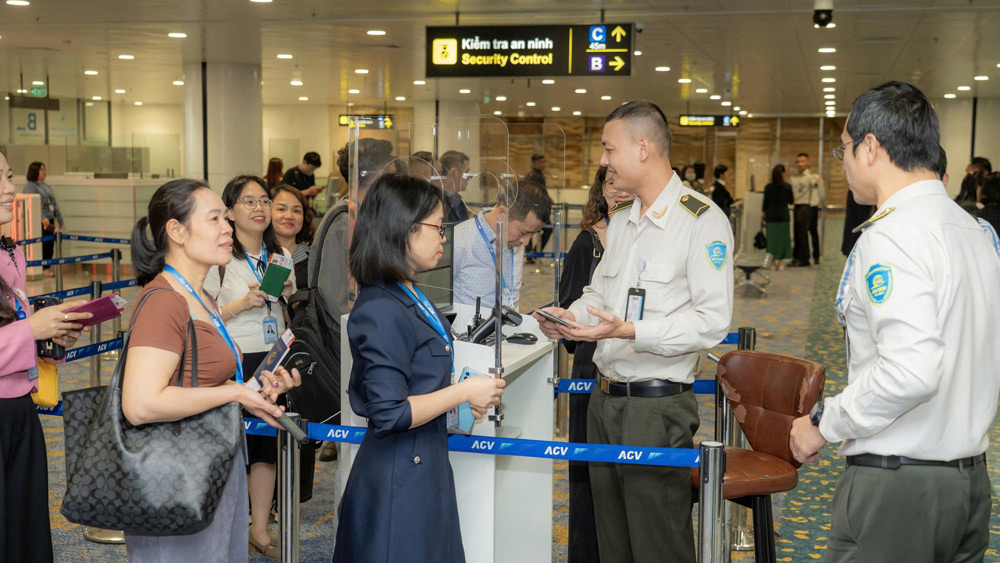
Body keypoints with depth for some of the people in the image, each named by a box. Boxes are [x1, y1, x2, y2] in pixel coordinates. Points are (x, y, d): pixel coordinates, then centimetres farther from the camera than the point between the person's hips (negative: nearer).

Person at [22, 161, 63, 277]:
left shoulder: (46, 186, 20)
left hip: (50, 220, 8)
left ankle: (47, 267, 14)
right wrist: (43, 218, -29)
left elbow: (54, 203, 22)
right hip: (39, 221, -8)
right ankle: (42, 269, -2)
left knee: (50, 245, 7)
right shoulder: (30, 186, -6)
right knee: (43, 245, -8)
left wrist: (60, 219, 20)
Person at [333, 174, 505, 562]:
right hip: (399, 476, -10)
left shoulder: (410, 297, 9)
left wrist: (458, 392, 8)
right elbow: (389, 413, -25)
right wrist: (463, 392, -16)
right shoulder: (383, 311, -22)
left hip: (425, 465, 10)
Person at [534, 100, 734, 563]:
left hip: (657, 405, -8)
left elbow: (712, 321, -20)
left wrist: (628, 332, -27)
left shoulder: (703, 220, -13)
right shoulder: (620, 223, 15)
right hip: (605, 399, 8)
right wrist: (568, 316, 5)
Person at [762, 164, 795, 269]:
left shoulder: (768, 187, -4)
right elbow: (791, 201, 3)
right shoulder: (787, 186, -6)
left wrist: (763, 213, 14)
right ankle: (781, 262, 5)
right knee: (783, 237, 6)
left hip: (771, 216, 1)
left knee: (772, 238, 7)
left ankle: (774, 260, 5)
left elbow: (765, 202, 1)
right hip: (783, 216, -1)